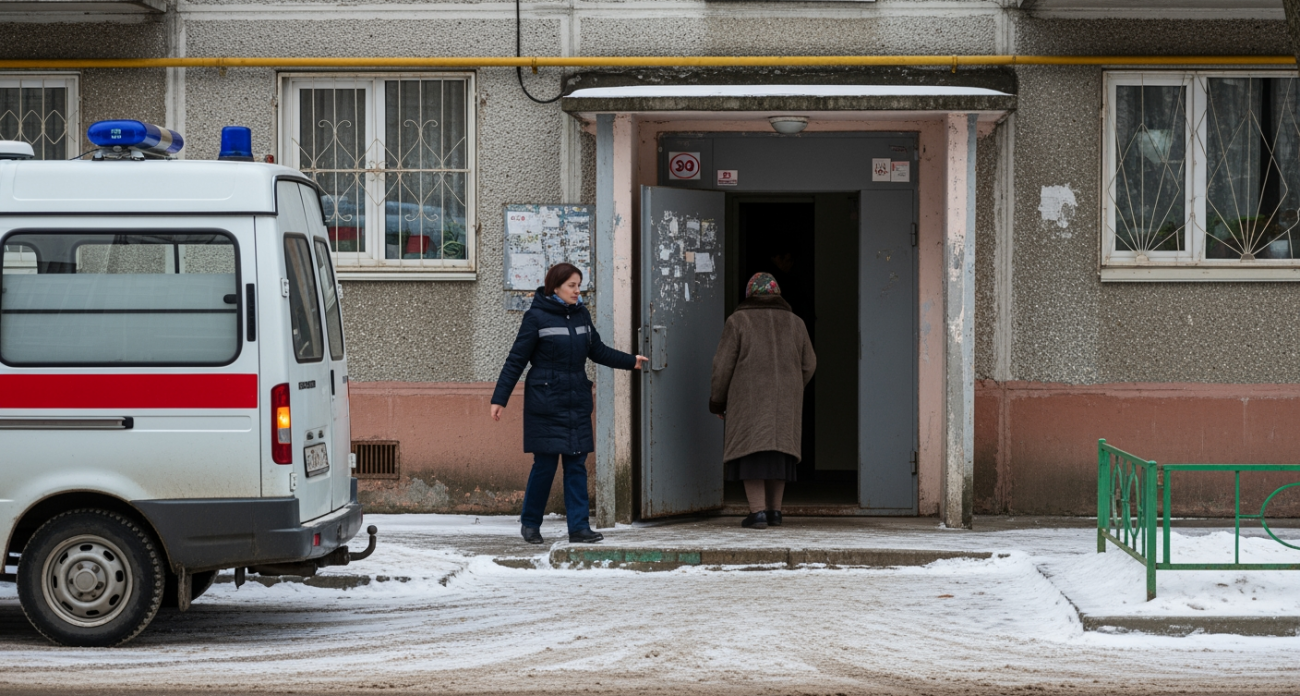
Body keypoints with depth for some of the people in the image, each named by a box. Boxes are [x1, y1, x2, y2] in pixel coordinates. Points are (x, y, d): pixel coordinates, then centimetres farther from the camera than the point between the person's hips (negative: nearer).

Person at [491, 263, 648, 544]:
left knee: (577, 465, 3)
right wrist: (499, 399, -8)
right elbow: (516, 360, -6)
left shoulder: (581, 314, 9)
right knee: (545, 464, -1)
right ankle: (530, 523, 16)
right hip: (546, 402, -5)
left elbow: (597, 350, 20)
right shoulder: (537, 317, -8)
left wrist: (631, 361, 13)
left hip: (577, 402, 5)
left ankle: (579, 526, 3)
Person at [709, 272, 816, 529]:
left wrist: (717, 401, 4)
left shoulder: (738, 322, -5)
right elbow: (807, 365, 10)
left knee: (751, 453, -1)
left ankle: (757, 513, -10)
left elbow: (723, 366, -6)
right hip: (784, 402, 4)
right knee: (777, 450, 14)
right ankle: (774, 511, 14)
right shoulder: (795, 324, 5)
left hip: (749, 400, -3)